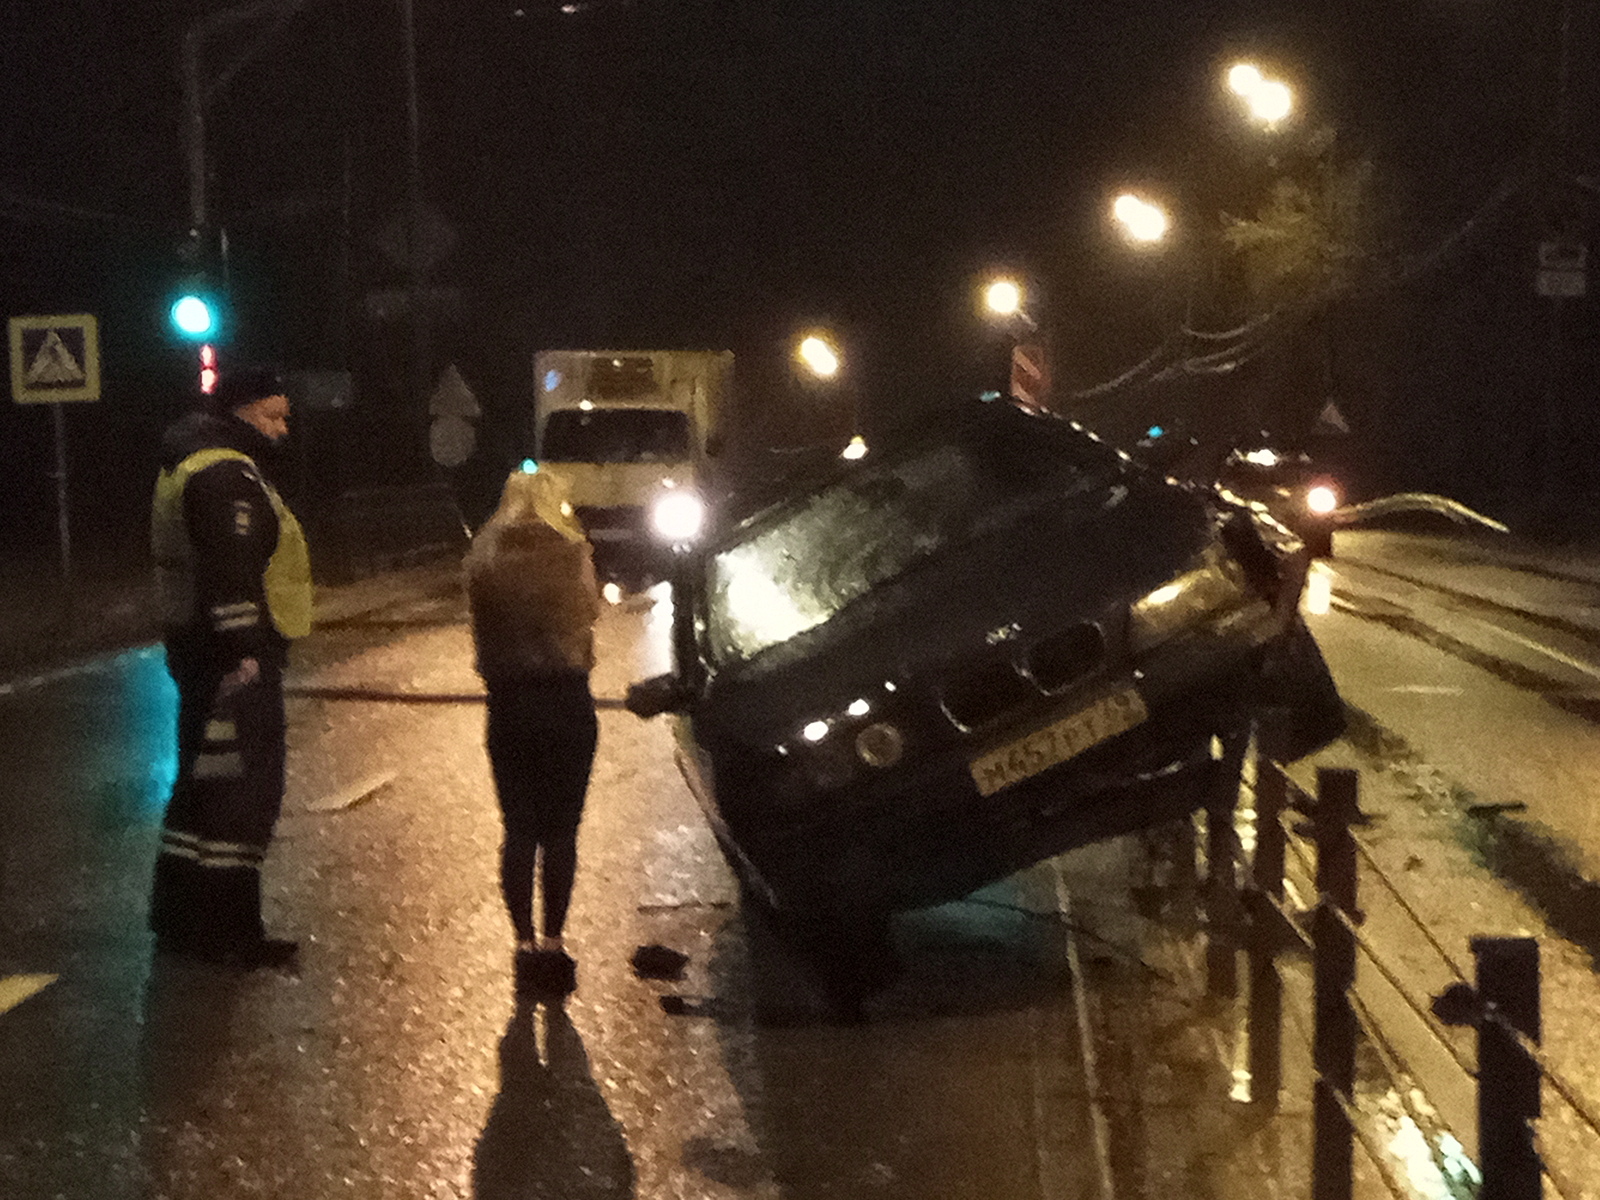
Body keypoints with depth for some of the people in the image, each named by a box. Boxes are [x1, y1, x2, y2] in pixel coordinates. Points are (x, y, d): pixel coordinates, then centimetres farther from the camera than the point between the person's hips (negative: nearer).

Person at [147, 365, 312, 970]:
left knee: (204, 781, 18)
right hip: (232, 653, -11)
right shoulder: (226, 473, -17)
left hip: (199, 648, 11)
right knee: (239, 789, -6)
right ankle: (229, 935, -2)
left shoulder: (192, 464, 19)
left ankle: (181, 919, 26)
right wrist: (243, 653, -27)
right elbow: (231, 570, -25)